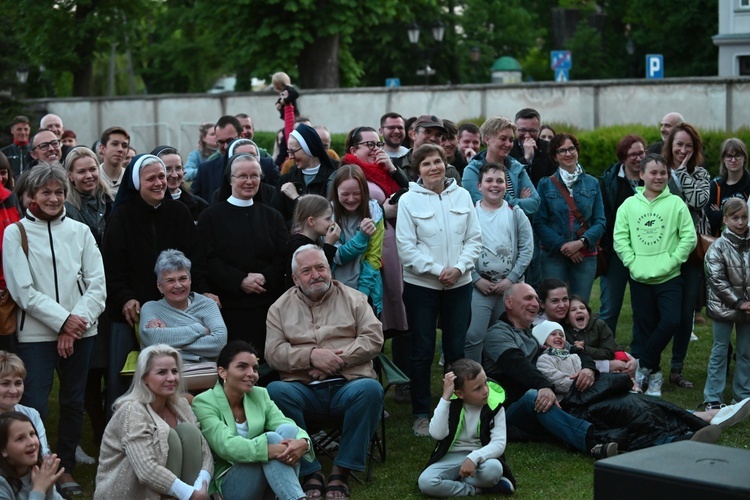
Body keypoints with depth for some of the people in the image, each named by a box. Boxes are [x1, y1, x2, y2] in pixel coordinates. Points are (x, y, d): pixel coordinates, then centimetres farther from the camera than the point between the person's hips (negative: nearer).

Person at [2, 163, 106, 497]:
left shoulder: (80, 231, 7)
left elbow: (97, 284, 2)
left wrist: (77, 322, -11)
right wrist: (62, 319, -13)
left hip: (79, 332, 3)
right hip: (36, 333, -3)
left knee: (74, 403, 10)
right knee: (34, 407, -8)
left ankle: (67, 469, 23)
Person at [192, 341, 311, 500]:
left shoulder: (260, 395, 8)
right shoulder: (204, 403, -8)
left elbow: (289, 426, -6)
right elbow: (226, 446, -23)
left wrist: (303, 442, -32)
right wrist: (273, 449, -36)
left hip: (262, 480, 5)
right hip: (225, 483, -5)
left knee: (288, 430, -21)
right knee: (271, 437, -28)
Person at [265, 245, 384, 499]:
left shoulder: (354, 299, 15)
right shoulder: (280, 308, 15)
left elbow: (374, 339, 4)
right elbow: (273, 352, 4)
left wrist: (338, 358, -9)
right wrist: (311, 356, -12)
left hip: (348, 385, 0)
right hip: (303, 390, 0)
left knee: (370, 389, -34)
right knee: (275, 391, -32)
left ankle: (341, 472, -23)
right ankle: (310, 473, -25)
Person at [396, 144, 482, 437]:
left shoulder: (462, 196, 5)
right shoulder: (409, 200, -5)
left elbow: (474, 238, 4)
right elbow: (406, 246, -9)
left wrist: (458, 267, -11)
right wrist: (436, 270, -16)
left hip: (459, 284, 3)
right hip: (421, 286, -3)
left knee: (457, 349, 10)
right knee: (423, 351, 3)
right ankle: (421, 415, 13)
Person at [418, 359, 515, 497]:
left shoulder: (494, 406, -9)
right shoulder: (451, 403, -7)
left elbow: (499, 443, -17)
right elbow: (437, 434, -22)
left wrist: (474, 457, -34)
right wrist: (445, 397, -25)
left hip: (480, 457, -1)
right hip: (452, 457, 1)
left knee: (494, 468, -37)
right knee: (425, 482, -28)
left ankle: (455, 482, -12)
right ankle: (478, 488, -18)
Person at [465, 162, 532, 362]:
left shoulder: (516, 214, 7)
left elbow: (527, 250, 2)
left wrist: (510, 279, -5)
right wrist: (477, 279, -9)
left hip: (511, 286, 2)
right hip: (479, 286, -2)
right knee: (473, 336, -13)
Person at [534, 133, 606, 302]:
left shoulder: (592, 183, 9)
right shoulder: (545, 184, 4)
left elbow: (600, 222, 4)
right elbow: (539, 223, -2)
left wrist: (581, 242, -11)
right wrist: (561, 246, -12)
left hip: (585, 255, 2)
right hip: (553, 255, -2)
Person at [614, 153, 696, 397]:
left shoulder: (675, 203, 0)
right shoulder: (629, 205, 4)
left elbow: (689, 237, -3)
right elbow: (620, 238, 2)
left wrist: (670, 262, -11)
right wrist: (633, 263, -9)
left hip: (669, 277, -1)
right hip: (639, 277, 1)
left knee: (671, 321, -13)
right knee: (644, 327, 5)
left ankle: (643, 366, 5)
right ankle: (652, 375, 17)